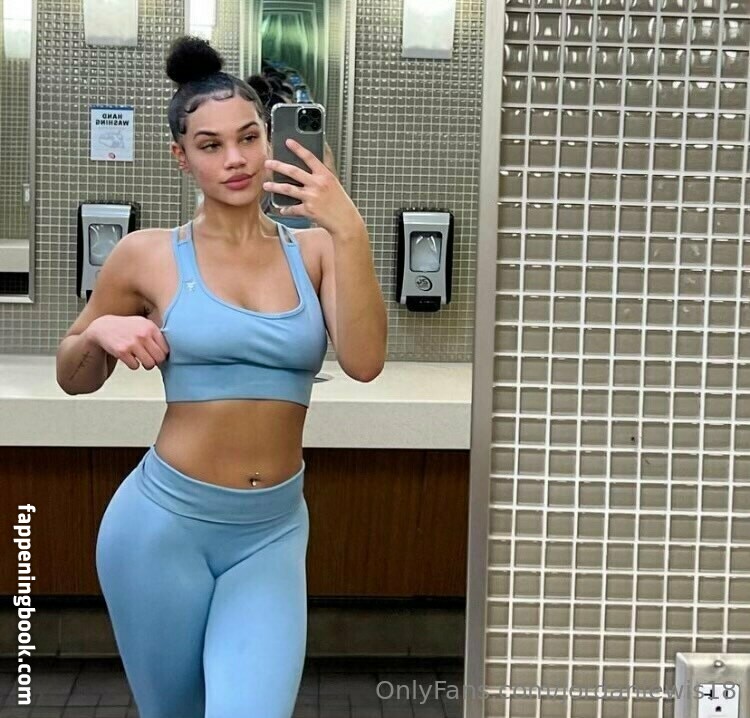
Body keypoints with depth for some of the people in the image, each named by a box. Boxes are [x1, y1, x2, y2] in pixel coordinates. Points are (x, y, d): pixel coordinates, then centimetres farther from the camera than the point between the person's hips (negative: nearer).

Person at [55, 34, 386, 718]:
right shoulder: (147, 255, -3)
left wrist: (350, 233, -22)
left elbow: (363, 362, -15)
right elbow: (73, 378, 10)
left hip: (273, 532, 1)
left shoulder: (314, 250, 1)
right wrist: (100, 332, -12)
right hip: (165, 521, 0)